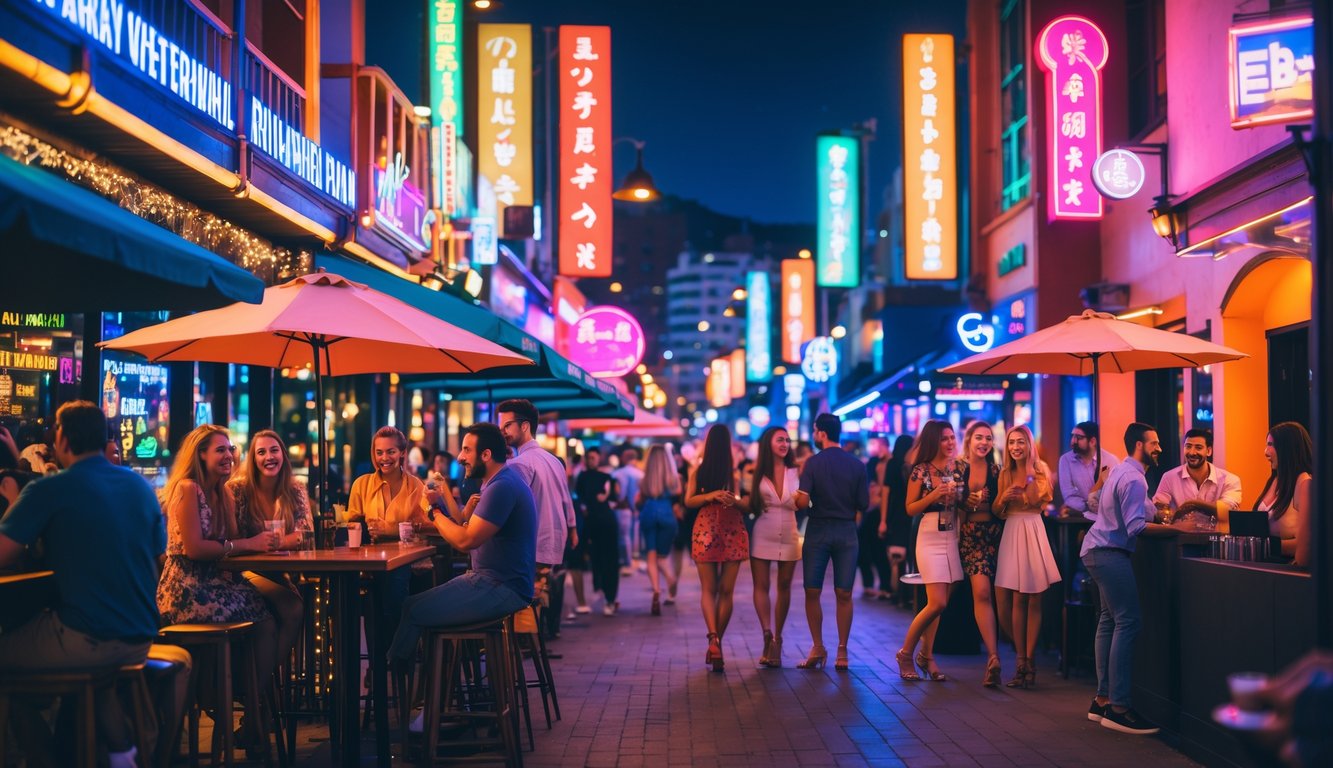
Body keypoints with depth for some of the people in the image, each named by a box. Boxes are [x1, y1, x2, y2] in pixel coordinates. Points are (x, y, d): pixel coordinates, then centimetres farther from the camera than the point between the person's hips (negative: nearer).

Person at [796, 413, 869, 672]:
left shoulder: (813, 462, -6)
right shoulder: (856, 464, 1)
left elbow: (803, 501, -14)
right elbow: (864, 505, 0)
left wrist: (795, 500, 8)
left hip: (818, 530, -2)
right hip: (847, 532, 2)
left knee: (812, 592, 8)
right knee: (843, 594, 5)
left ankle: (818, 648, 9)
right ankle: (842, 652, 7)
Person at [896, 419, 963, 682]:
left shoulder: (959, 469, 8)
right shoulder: (921, 471, -5)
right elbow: (910, 509, -4)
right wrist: (934, 495, -17)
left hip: (954, 539, 5)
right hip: (931, 539, -5)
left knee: (938, 604, 5)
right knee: (938, 603, -12)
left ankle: (926, 655, 15)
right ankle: (905, 653, 3)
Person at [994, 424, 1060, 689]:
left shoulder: (1040, 470, 2)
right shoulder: (1005, 473, 12)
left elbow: (1035, 500, -15)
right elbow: (997, 511, 11)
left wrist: (1029, 469, -12)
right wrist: (1003, 498, -9)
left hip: (1033, 533, -3)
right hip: (1011, 534, 3)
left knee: (1032, 600, 0)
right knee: (1016, 600, -2)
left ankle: (1028, 660, 4)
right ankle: (1022, 660, 5)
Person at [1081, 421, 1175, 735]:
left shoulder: (1122, 471, 18)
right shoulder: (1133, 478, -15)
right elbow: (1135, 526, -23)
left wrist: (1155, 510, 12)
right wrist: (1176, 529, -24)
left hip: (1098, 551, 11)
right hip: (1110, 554, -11)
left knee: (1110, 620, 13)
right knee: (1128, 623, -13)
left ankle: (1102, 700, 16)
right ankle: (1117, 707, -15)